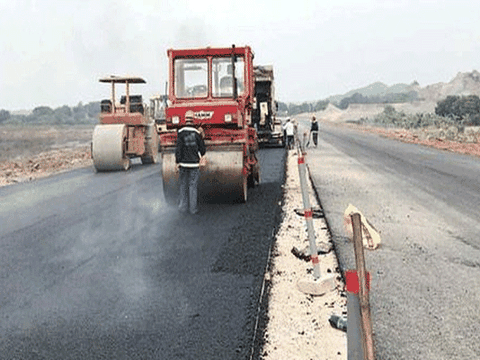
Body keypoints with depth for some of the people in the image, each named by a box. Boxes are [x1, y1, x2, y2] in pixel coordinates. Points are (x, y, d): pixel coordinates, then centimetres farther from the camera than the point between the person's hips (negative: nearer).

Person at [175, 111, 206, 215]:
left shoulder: (180, 132, -7)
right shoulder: (197, 133, -6)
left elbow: (178, 149, -8)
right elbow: (202, 147, 1)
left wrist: (177, 162, 0)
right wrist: (202, 156, 22)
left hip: (183, 163, 1)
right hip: (194, 164, -1)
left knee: (183, 185, 12)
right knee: (193, 186, 4)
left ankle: (183, 206, 17)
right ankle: (193, 208, 7)